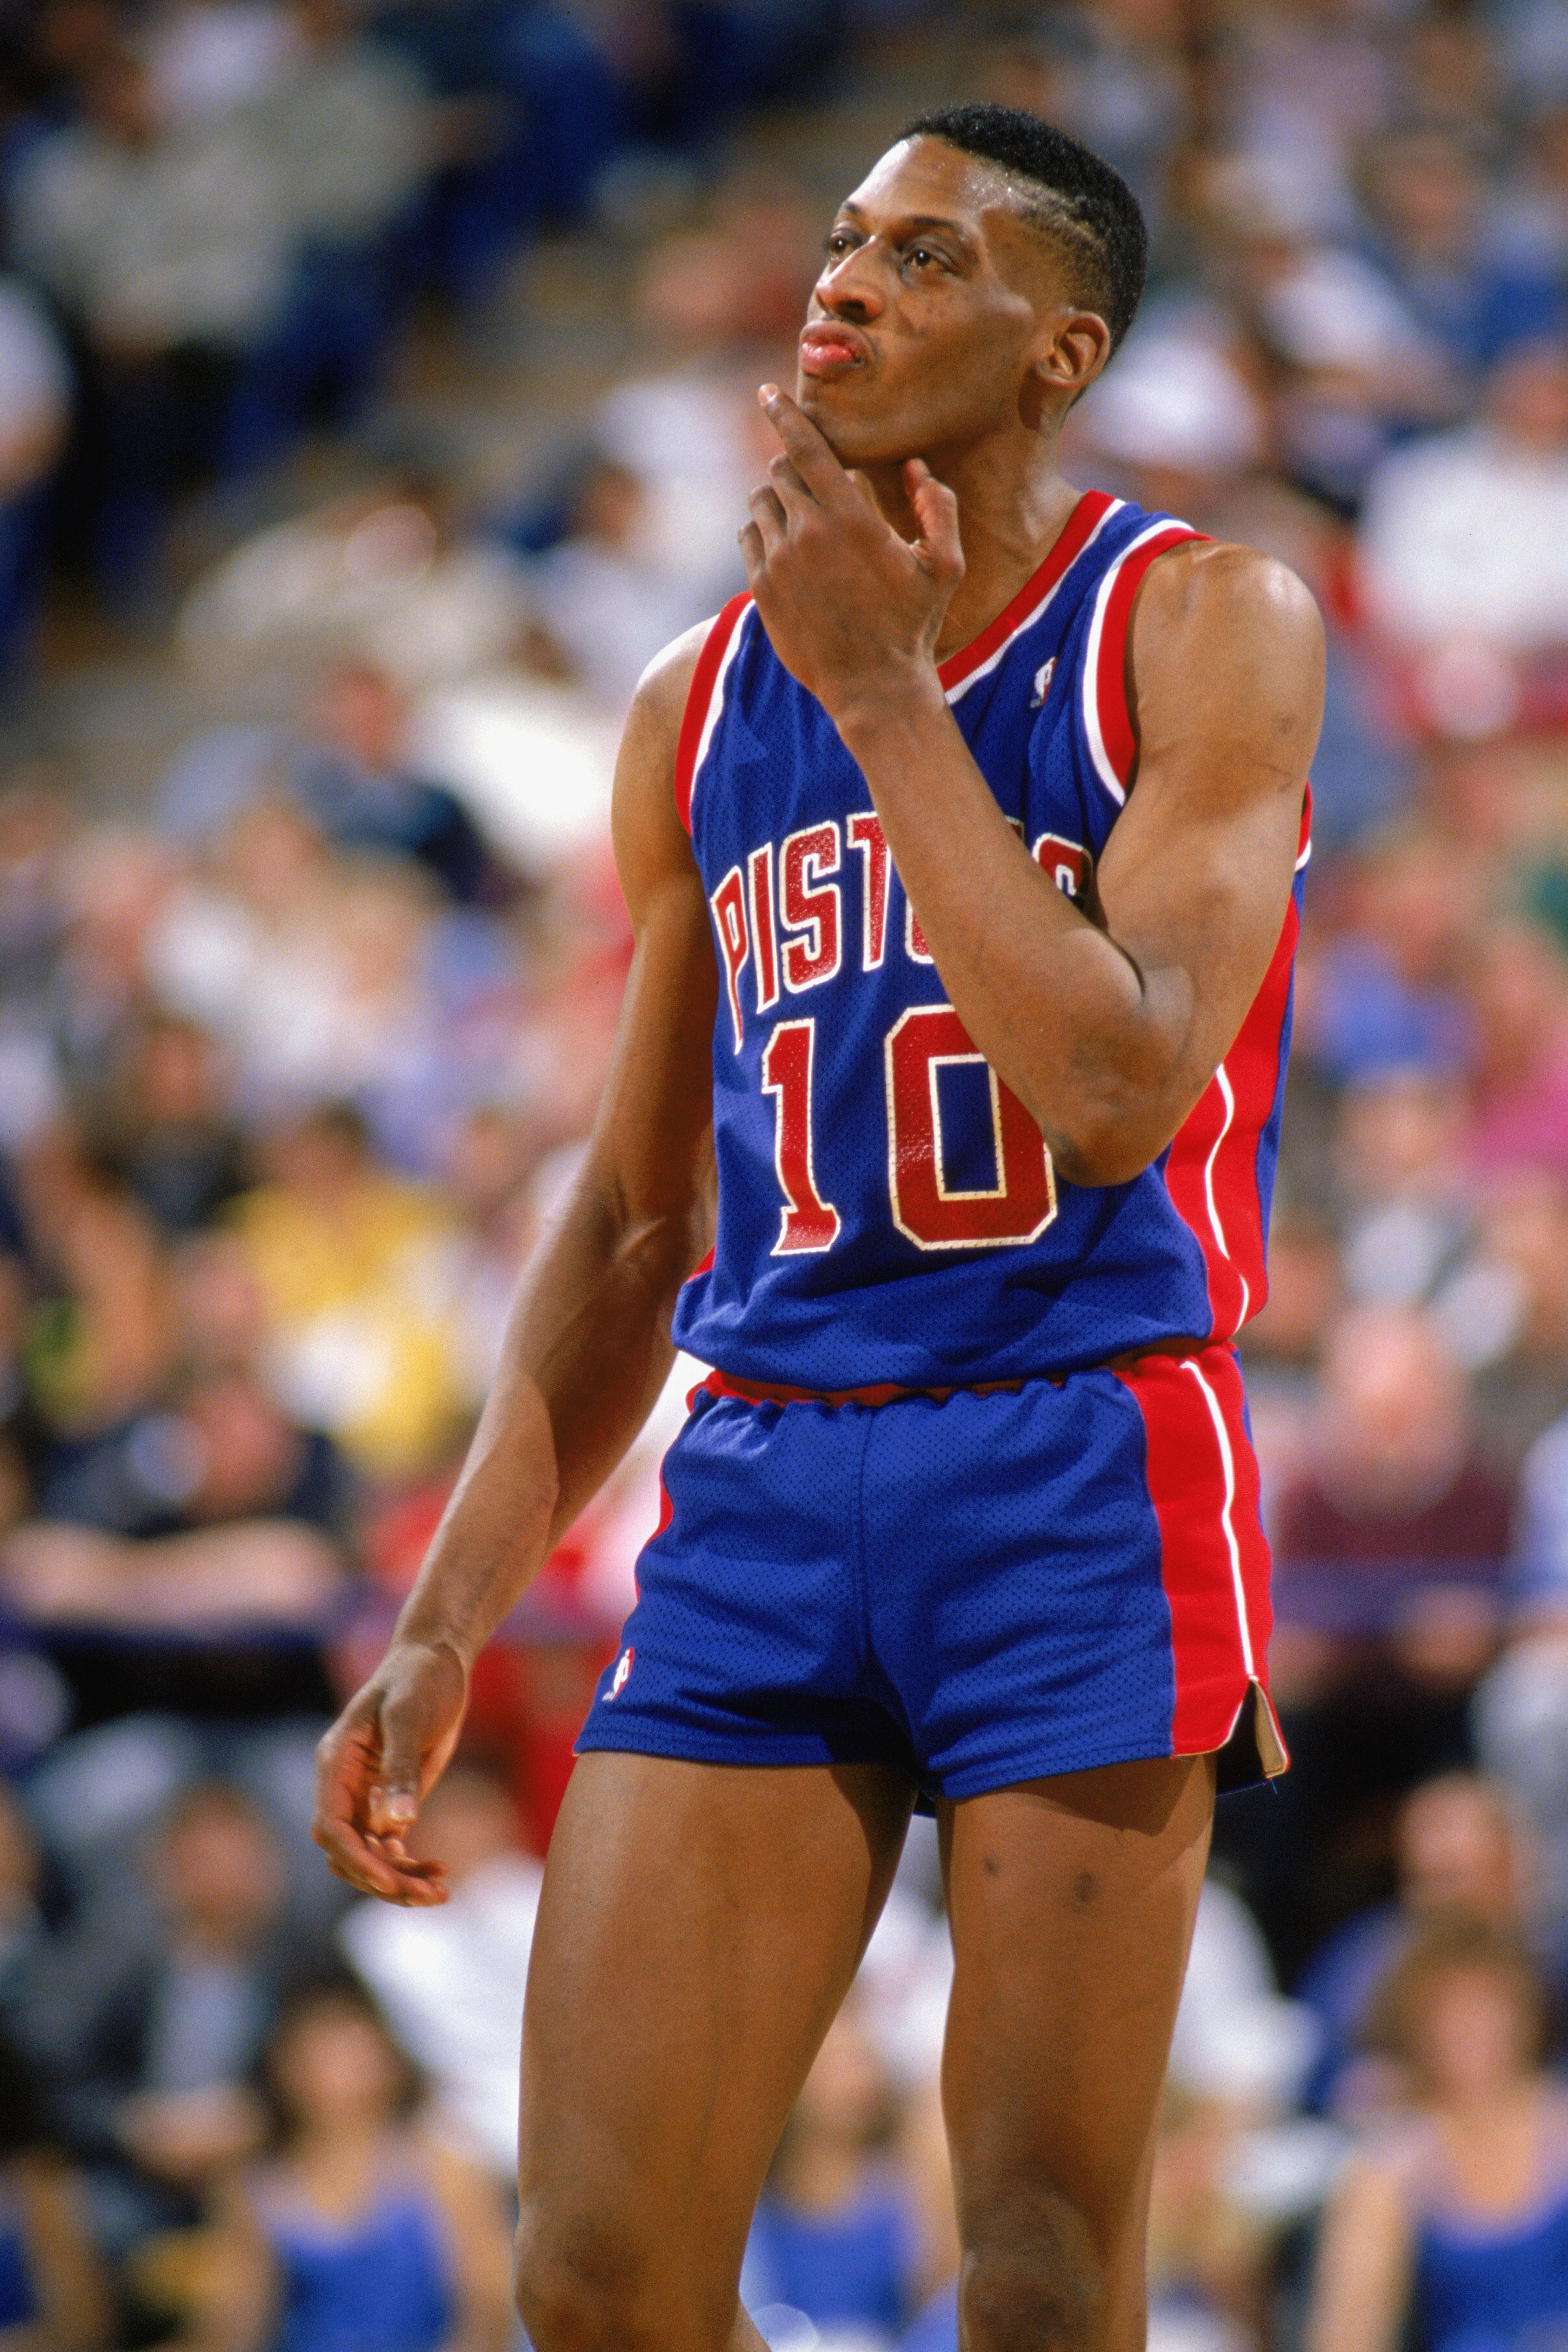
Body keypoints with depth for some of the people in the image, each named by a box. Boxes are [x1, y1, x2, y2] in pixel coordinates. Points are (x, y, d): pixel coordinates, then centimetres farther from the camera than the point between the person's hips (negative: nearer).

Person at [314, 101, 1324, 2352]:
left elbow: (1120, 1093, -17)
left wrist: (888, 695, -13)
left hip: (1078, 1486, -5)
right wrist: (445, 1627, 13)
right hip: (761, 1485, 5)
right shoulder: (702, 707, 13)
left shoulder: (1204, 628, -2)